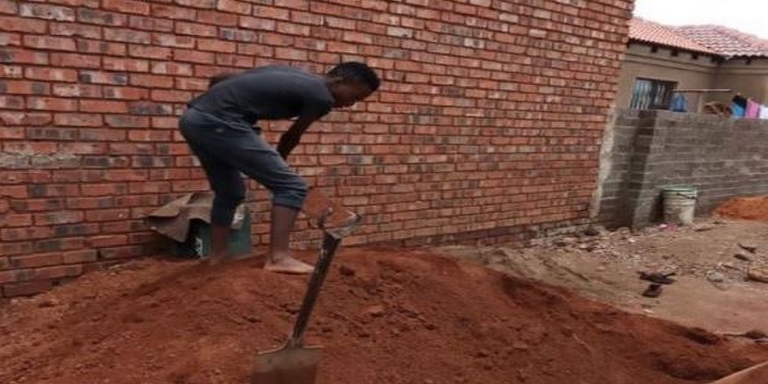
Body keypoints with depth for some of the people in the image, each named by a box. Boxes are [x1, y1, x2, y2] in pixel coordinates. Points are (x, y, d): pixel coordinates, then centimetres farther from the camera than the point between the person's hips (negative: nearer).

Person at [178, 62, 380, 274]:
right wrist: (277, 163, 30)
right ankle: (278, 257, -7)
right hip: (218, 123, -10)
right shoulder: (321, 96, -2)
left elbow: (217, 78, 24)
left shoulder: (292, 75, 22)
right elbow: (291, 138, 12)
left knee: (229, 193, 24)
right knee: (291, 186, -4)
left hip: (193, 117, 10)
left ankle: (217, 257, 32)